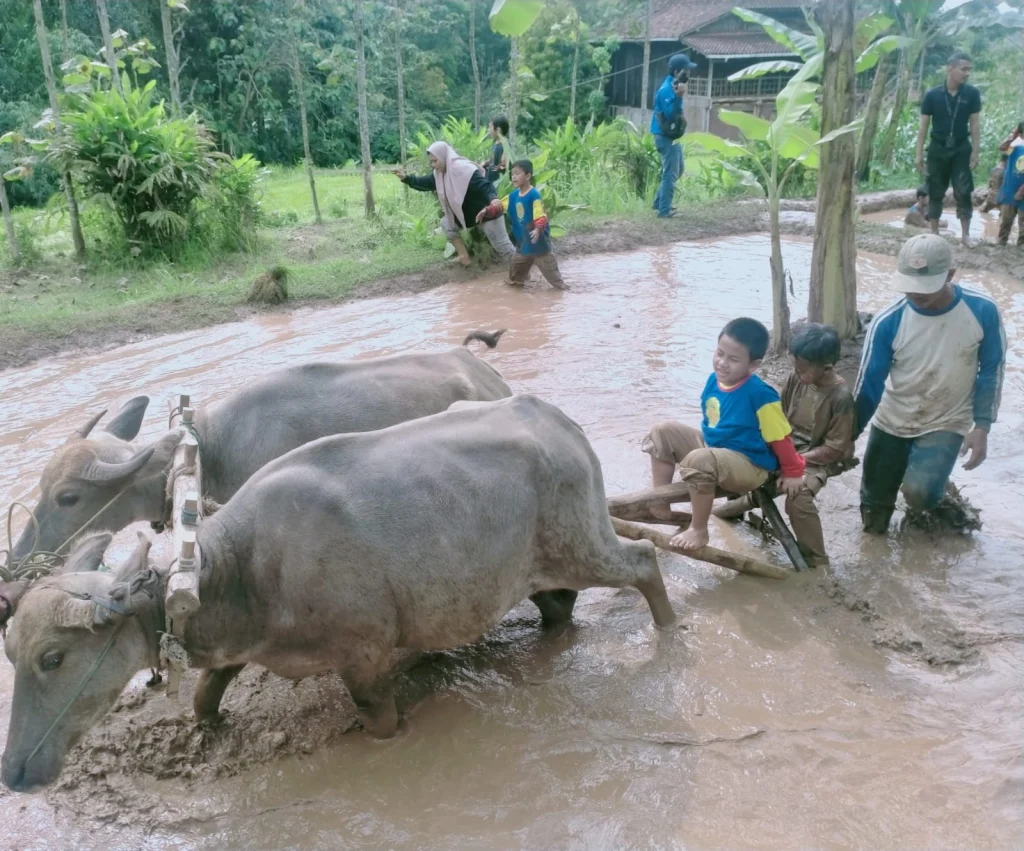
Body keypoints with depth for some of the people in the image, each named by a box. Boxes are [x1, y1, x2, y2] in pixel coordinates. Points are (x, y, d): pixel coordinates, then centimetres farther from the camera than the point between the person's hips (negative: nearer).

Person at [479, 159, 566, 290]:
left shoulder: (534, 195, -21)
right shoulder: (513, 195, 2)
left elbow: (541, 216, -27)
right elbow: (499, 206, 13)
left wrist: (538, 229, -43)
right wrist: (486, 211, 0)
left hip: (537, 239, -7)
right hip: (523, 240, 7)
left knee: (547, 263, -2)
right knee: (518, 262, 21)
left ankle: (559, 284, 8)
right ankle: (516, 281, 40)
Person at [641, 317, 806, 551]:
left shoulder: (759, 394, -25)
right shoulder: (714, 380, -3)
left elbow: (780, 437, -15)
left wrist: (793, 473, -6)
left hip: (748, 465, -8)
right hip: (712, 446, 8)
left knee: (699, 461, -37)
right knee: (663, 432, 0)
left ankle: (699, 530, -16)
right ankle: (659, 503, 4)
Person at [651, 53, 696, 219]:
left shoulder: (673, 86, 12)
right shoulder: (667, 89, -19)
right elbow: (670, 114, -26)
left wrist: (679, 96, 1)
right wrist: (678, 97, -32)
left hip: (672, 135, 10)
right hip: (666, 136, -10)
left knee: (676, 171, 20)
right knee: (670, 174, -8)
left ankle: (659, 202, 28)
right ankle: (664, 210, -3)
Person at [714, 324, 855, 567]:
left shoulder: (840, 396, -23)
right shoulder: (796, 378, -8)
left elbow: (835, 448, -19)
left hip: (819, 458, -7)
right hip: (788, 446, 7)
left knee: (797, 498, -30)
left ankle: (816, 561, -14)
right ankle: (748, 500, 25)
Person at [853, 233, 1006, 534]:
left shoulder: (982, 311, -18)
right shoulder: (889, 322, -20)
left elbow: (991, 371, -5)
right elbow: (869, 384, -13)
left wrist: (981, 428, -10)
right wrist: (848, 437, -11)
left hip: (946, 424, -1)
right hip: (891, 421, 1)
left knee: (919, 494, -22)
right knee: (875, 501, 9)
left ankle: (940, 497, 13)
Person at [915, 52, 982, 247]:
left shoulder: (972, 94, -5)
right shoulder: (932, 95, -7)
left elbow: (975, 123, -1)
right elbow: (923, 125, -3)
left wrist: (975, 152, -6)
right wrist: (919, 153, -6)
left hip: (961, 149, 0)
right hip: (938, 149, 0)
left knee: (963, 192, -2)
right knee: (935, 192, 5)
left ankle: (966, 234, 5)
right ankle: (934, 233, 15)